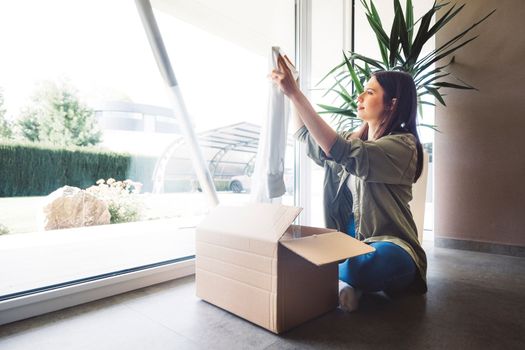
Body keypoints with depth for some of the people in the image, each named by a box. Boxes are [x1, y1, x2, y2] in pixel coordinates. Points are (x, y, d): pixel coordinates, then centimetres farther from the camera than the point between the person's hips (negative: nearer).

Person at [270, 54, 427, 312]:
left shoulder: (402, 145, -13)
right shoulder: (355, 138, 11)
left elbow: (345, 154, -31)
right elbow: (307, 137, 17)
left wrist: (294, 93, -31)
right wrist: (292, 91, 5)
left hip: (387, 248, -5)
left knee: (358, 267, -37)